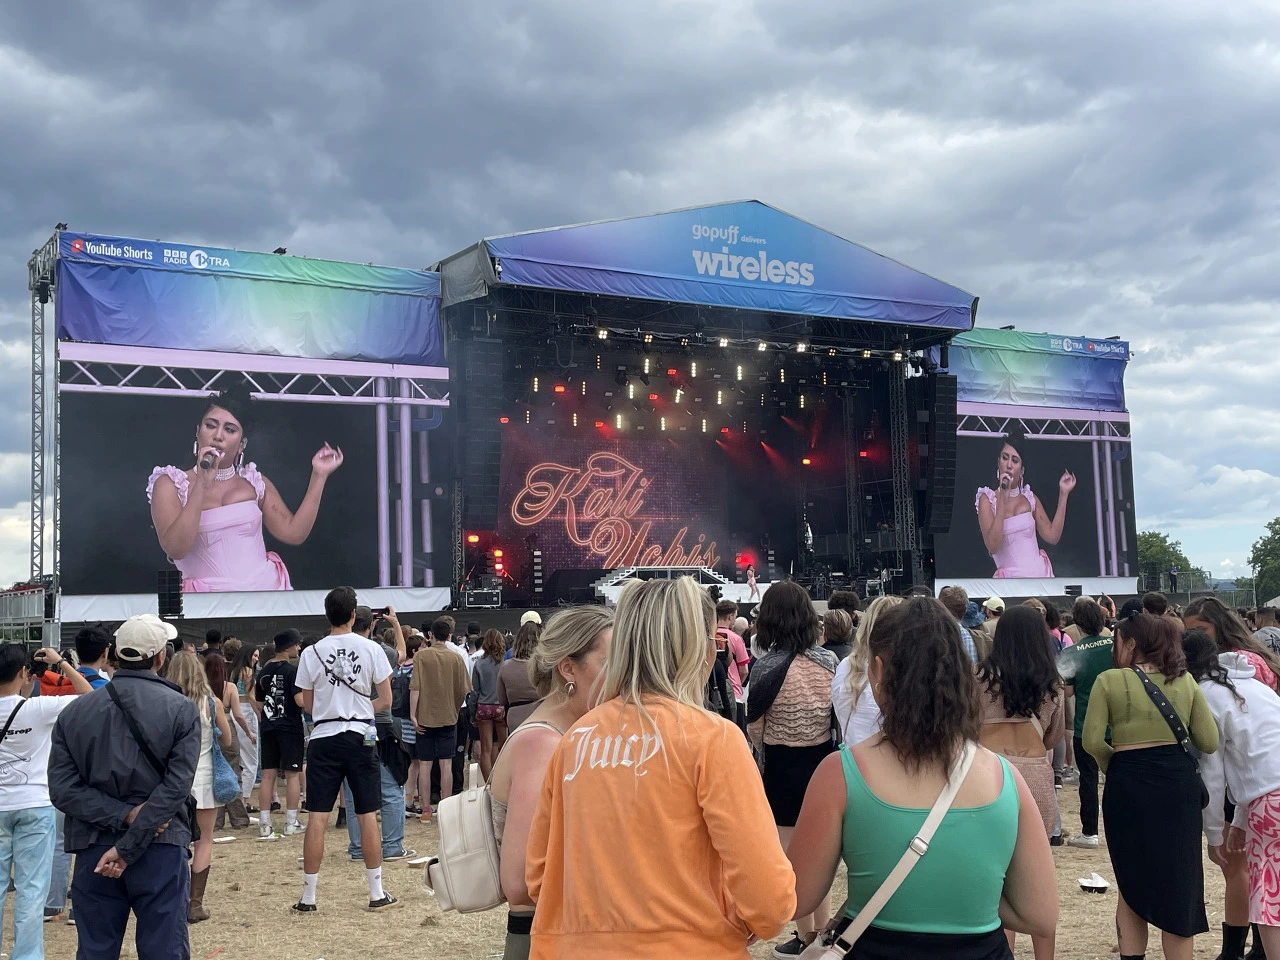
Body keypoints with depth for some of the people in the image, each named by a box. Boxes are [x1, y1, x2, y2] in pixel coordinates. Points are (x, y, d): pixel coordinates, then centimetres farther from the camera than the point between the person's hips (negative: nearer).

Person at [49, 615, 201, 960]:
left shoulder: (74, 712, 3)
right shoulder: (181, 709, -5)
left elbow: (62, 788, -5)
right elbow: (176, 786, -14)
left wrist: (124, 815, -10)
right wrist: (128, 847, -13)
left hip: (94, 851, 3)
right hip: (161, 850, -2)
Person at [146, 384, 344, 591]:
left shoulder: (255, 483, 15)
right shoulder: (170, 484, 4)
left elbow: (294, 533, 5)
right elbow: (175, 549, -11)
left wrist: (319, 475, 4)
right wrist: (202, 484, -14)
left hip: (268, 587, 2)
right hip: (211, 596, -2)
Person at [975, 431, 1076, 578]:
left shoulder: (1029, 498, 13)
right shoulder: (988, 499, 1)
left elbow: (1052, 536, 5)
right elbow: (993, 546, -13)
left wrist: (1063, 494, 6)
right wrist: (1003, 499, -16)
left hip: (1040, 571, 3)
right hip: (1011, 576, -3)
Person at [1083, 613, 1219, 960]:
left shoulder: (1109, 680, -4)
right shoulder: (1185, 680, 5)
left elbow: (1093, 742, -10)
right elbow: (1209, 742, 2)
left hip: (1128, 785, -2)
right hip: (1179, 784, 2)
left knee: (1132, 881, 15)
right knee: (1179, 882, 12)